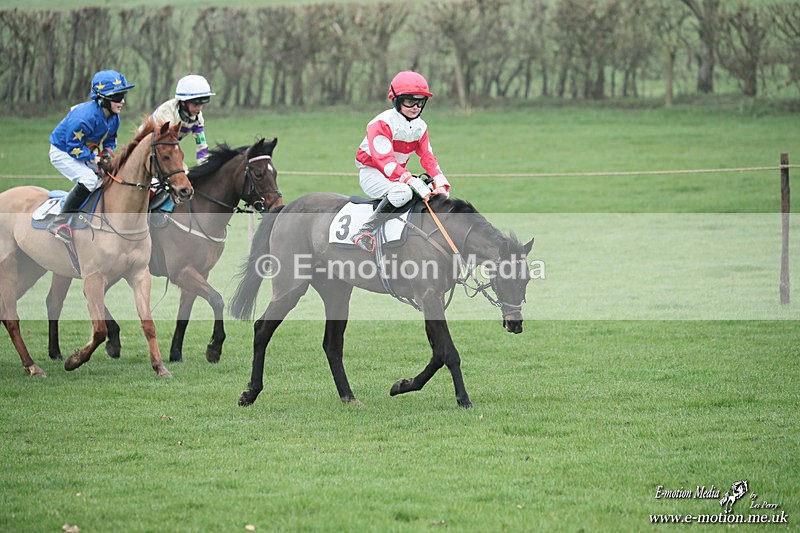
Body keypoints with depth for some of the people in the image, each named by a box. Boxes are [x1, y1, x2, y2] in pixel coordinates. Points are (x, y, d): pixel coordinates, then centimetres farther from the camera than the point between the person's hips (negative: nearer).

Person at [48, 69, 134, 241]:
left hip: (85, 152, 9)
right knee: (89, 179, -29)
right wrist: (93, 159, -30)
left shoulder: (114, 117, -6)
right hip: (62, 153, -9)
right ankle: (59, 222, -26)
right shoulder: (86, 115, -33)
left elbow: (110, 140, 9)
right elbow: (73, 145, -28)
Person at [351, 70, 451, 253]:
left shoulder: (420, 126, 6)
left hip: (397, 175, 8)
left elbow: (428, 157, 3)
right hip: (371, 173, -8)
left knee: (441, 194, 0)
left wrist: (440, 183, -16)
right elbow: (385, 160, -30)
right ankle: (364, 232, -35)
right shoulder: (382, 123, -20)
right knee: (402, 191, -38)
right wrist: (412, 181, -39)